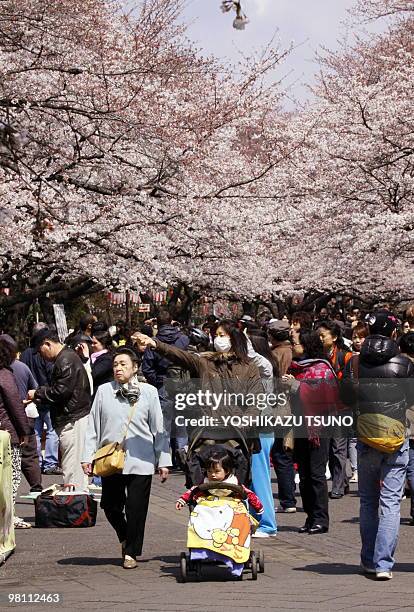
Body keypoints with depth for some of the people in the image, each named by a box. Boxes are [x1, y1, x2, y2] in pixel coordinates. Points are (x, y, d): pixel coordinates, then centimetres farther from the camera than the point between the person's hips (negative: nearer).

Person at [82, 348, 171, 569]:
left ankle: (131, 553, 14)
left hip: (140, 462, -2)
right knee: (110, 505, 6)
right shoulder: (104, 391, 5)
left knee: (136, 509, 0)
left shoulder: (148, 392, 2)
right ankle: (125, 536, 35)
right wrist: (88, 456, 3)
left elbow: (159, 429, 5)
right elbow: (93, 426, 8)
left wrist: (163, 461, 3)